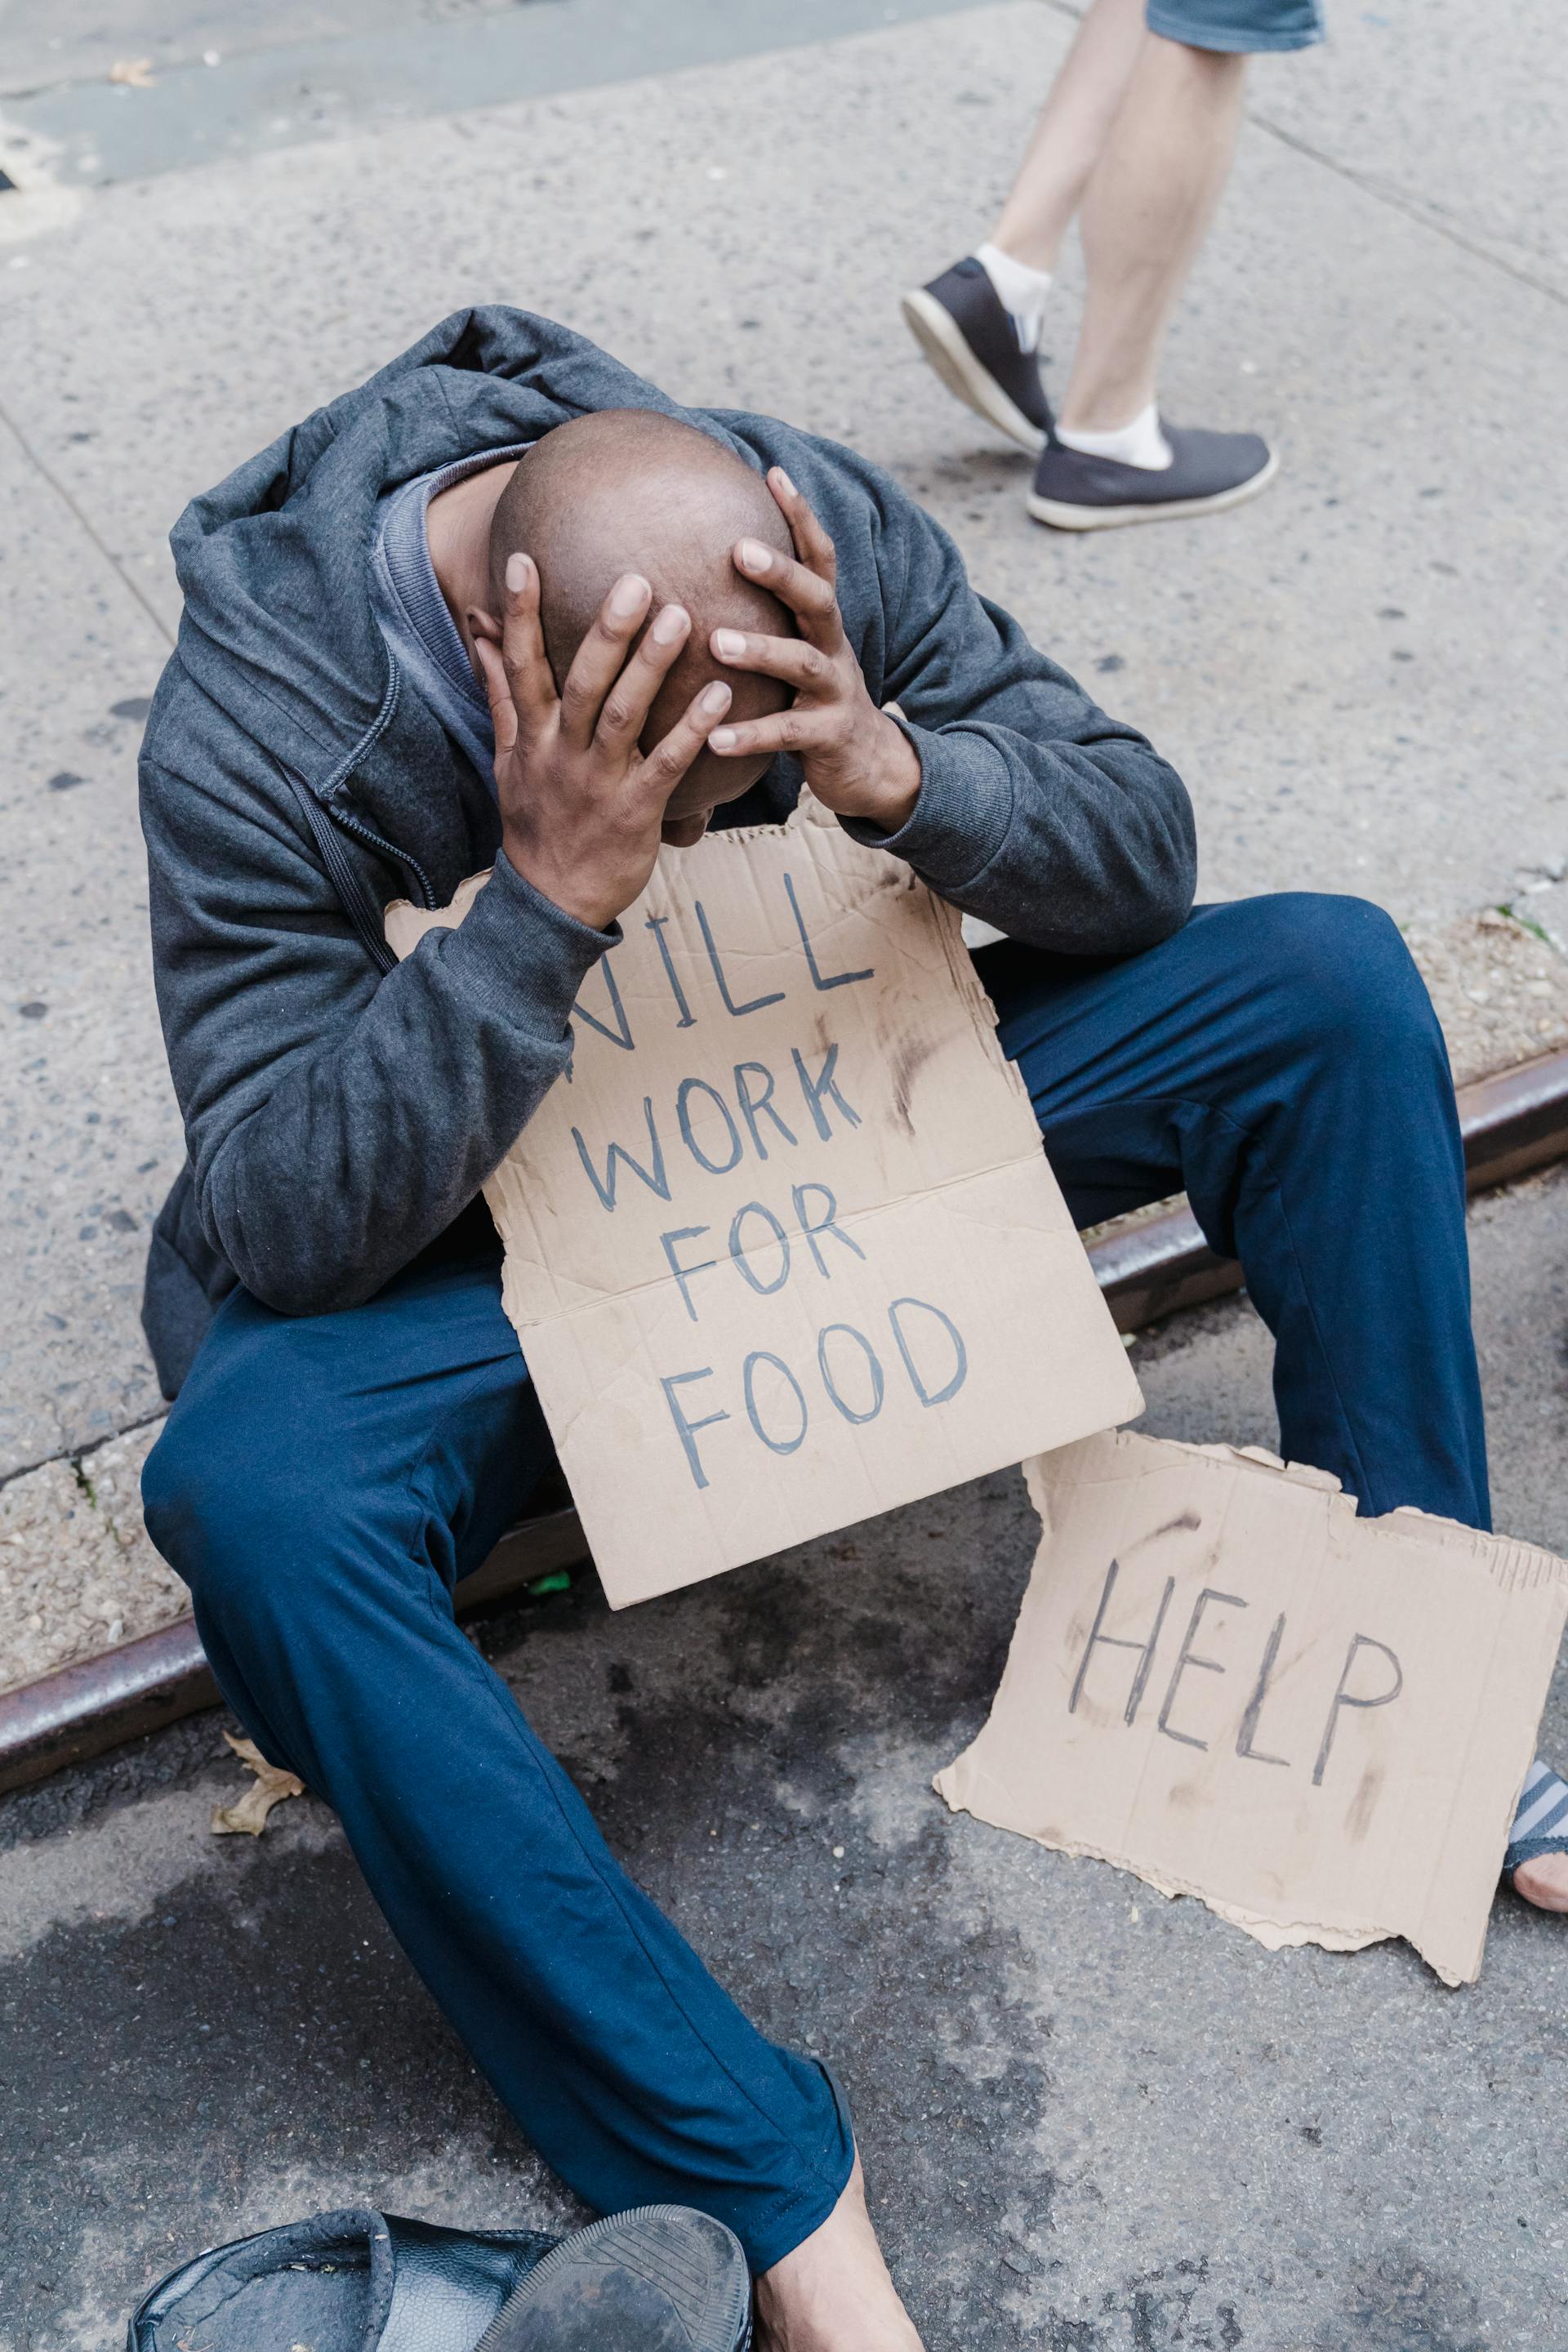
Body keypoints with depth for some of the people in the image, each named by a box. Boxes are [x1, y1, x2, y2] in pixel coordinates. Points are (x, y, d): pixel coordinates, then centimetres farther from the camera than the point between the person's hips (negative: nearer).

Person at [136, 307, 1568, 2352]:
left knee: (1333, 986, -12)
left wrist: (898, 772, -33)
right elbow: (283, 1222, -27)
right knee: (253, 1498, -37)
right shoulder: (257, 731, -27)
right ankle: (765, 2186, -26)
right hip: (475, 1245, -3)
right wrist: (548, 897, -39)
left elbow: (1142, 846, -12)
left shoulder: (821, 535, -17)